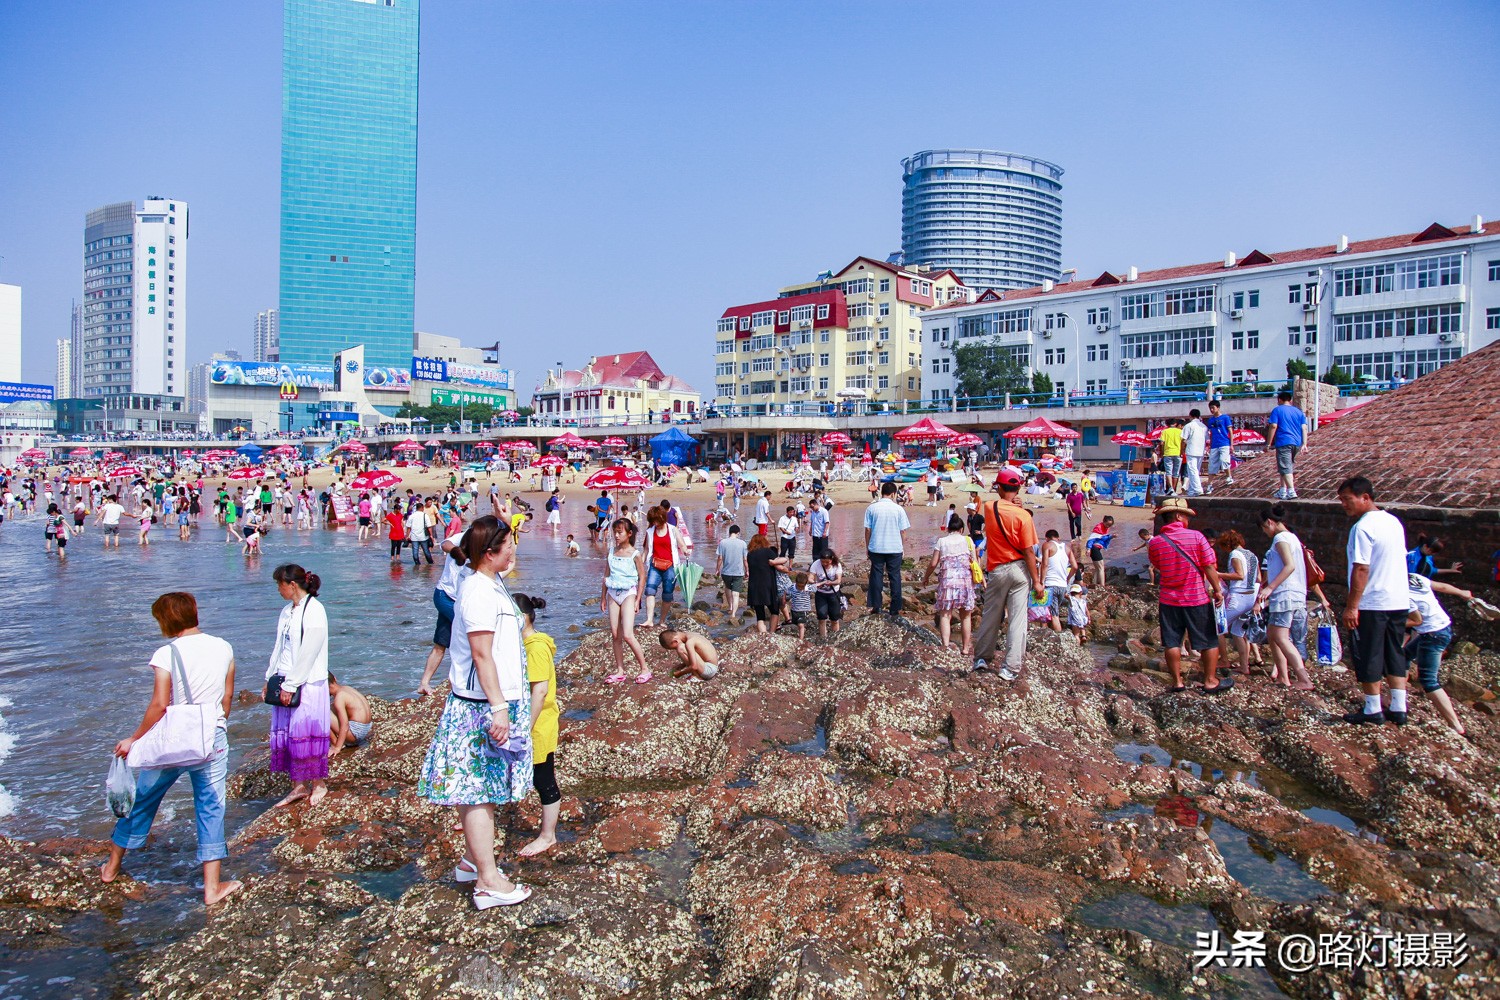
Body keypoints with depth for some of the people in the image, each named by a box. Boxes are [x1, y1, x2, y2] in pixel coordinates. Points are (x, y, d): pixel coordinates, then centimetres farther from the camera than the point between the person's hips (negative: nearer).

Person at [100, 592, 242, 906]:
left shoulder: (166, 654, -14)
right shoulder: (223, 648, -1)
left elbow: (159, 706, -16)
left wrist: (133, 739, -5)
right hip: (213, 740, 2)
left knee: (142, 801, 19)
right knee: (211, 809, 8)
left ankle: (112, 867, 38)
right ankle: (212, 886, 11)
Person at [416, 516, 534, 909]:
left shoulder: (491, 584, 11)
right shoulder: (479, 592, -20)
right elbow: (481, 654, -23)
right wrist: (498, 707, -24)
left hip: (499, 702, 10)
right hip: (483, 706, -10)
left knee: (483, 789, 18)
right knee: (479, 791, -3)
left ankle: (472, 859, 31)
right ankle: (488, 881, 4)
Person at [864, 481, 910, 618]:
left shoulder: (871, 508, -4)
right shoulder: (898, 509, -5)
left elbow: (867, 529, -1)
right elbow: (903, 531, -1)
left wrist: (867, 547, 10)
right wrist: (903, 547, 12)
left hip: (876, 548, 1)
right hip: (895, 549, -1)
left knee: (876, 576, 11)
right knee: (895, 577, 8)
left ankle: (875, 607, 14)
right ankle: (895, 610, 10)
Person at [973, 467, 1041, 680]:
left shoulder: (989, 508, -4)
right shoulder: (1022, 515, -13)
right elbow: (1029, 551, -12)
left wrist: (1013, 505, -4)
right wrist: (1037, 581, -6)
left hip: (996, 570, 3)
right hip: (1019, 569, -3)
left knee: (990, 616, 17)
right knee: (1017, 619, 3)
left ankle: (982, 658, 28)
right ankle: (1011, 668, 5)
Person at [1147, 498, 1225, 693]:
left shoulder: (1155, 543, -5)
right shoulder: (1196, 537, -12)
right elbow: (1210, 567, -10)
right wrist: (1217, 590, 0)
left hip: (1169, 600, 2)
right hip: (1198, 598, -2)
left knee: (1172, 642, 8)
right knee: (1208, 641, 11)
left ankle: (1177, 681, 11)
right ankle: (1210, 680, 17)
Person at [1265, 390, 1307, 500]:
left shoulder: (1277, 410, 1)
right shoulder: (1298, 411, 16)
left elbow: (1273, 426, -9)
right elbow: (1304, 428, 8)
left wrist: (1269, 443, -7)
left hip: (1284, 442, -6)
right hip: (1297, 443, 6)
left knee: (1285, 468, -10)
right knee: (1286, 467, 19)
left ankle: (1292, 492, -22)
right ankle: (1283, 491, 22)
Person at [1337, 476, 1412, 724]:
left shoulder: (1362, 528, -17)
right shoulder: (1394, 521, 10)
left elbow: (1361, 570, -21)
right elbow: (1399, 558, 19)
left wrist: (1351, 606, -19)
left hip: (1371, 604, -8)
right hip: (1399, 601, 8)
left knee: (1368, 657, 3)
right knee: (1395, 655, 14)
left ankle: (1373, 710, 9)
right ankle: (1398, 709, 14)